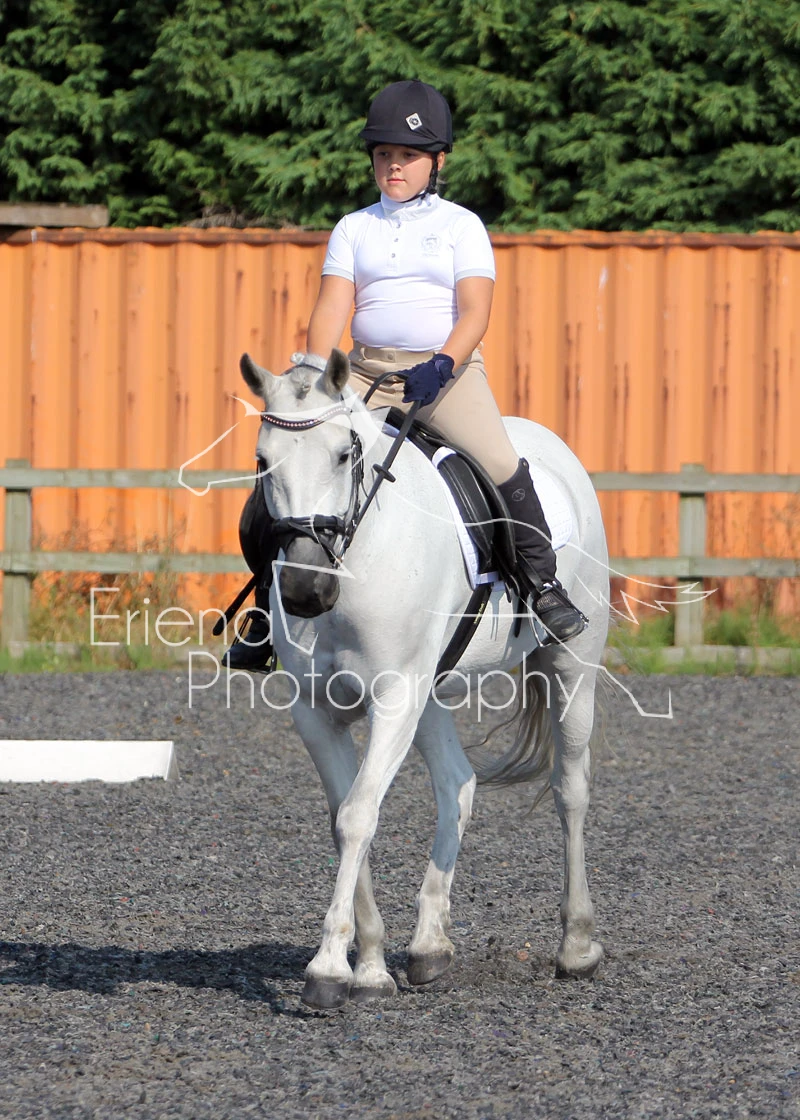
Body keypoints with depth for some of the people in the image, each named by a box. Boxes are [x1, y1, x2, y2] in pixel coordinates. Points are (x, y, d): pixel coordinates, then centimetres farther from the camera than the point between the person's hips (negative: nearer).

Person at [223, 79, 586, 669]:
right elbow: (334, 305, 2)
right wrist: (313, 371, -18)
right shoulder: (354, 228, 13)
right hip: (367, 373, 3)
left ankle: (544, 586, -11)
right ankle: (270, 611, 3)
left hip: (447, 371, -3)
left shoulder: (461, 226, 6)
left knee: (500, 464, -28)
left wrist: (442, 366, -25)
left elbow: (475, 311, -6)